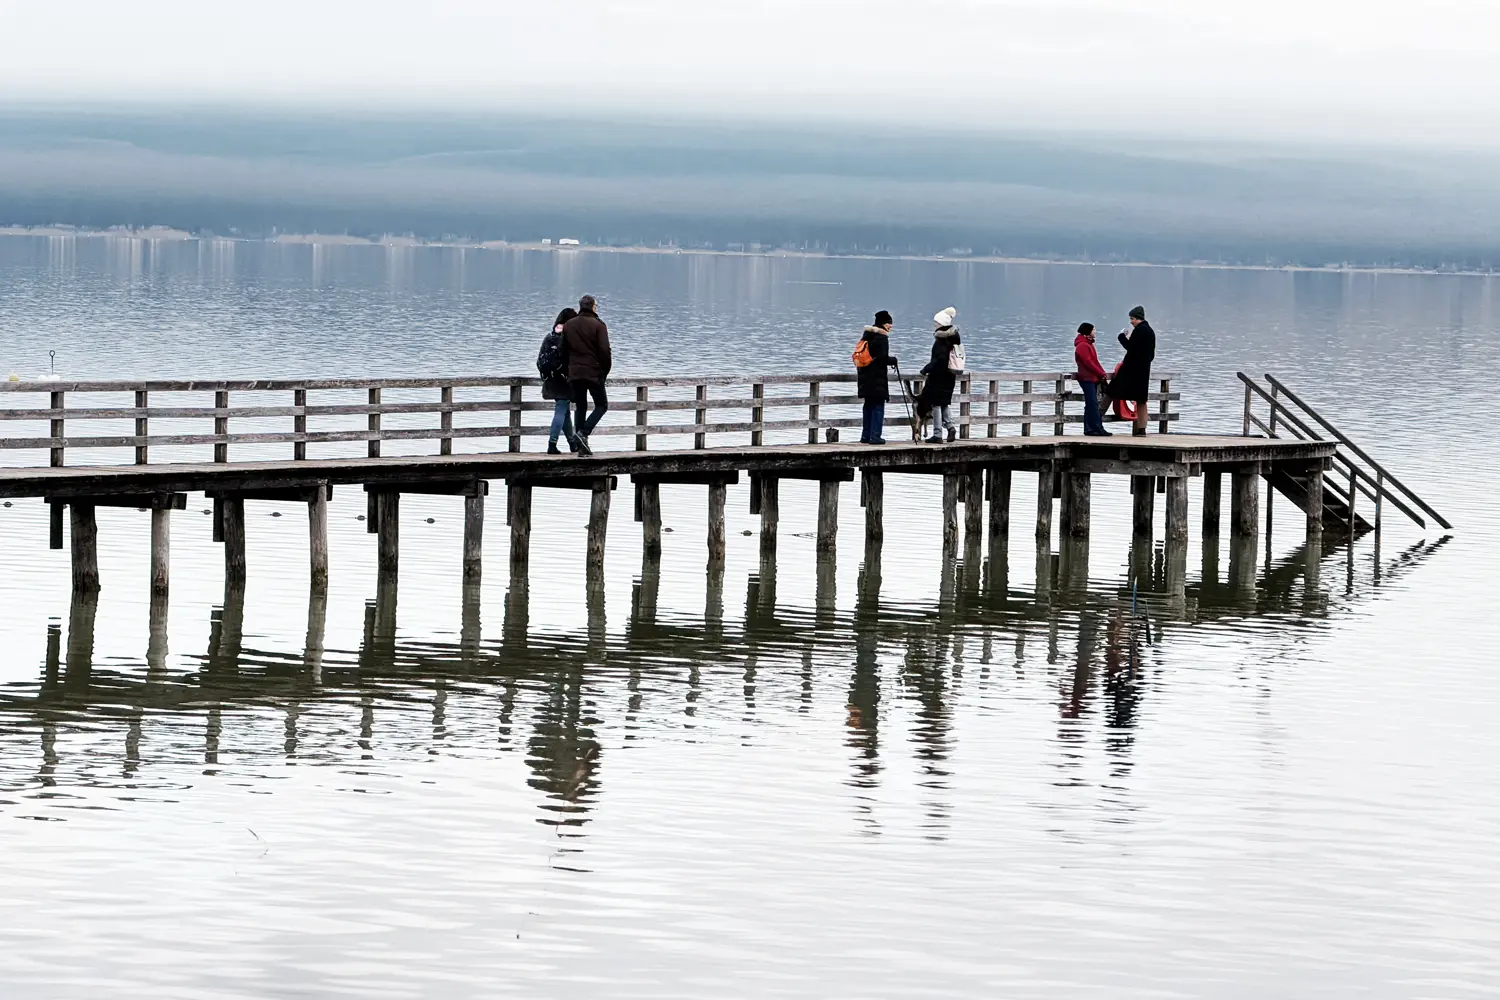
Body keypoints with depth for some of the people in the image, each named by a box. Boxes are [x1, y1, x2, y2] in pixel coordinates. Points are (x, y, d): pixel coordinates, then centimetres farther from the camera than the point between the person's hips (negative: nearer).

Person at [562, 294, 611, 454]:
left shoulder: (568, 325, 10)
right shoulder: (598, 325, -7)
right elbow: (605, 351, -12)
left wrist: (568, 371, 17)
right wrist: (605, 371, 1)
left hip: (574, 373, 5)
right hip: (594, 373, -5)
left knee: (580, 408, 10)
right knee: (601, 405, 7)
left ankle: (582, 447, 4)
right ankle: (584, 433, -15)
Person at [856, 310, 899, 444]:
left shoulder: (866, 336, 11)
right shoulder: (882, 338, -13)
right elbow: (883, 358, -19)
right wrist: (893, 360, 1)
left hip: (865, 378, 8)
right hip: (878, 379, -8)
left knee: (869, 406, 14)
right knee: (878, 407, -3)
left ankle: (866, 436, 17)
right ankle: (875, 436, -6)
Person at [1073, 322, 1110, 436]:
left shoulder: (1088, 344, 20)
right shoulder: (1082, 346, -12)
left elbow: (1095, 362, 21)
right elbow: (1088, 363, -18)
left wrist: (1102, 373, 6)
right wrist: (1101, 374, -13)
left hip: (1092, 379, 11)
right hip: (1087, 378, -11)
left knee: (1090, 404, 9)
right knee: (1093, 404, -13)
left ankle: (1089, 429, 9)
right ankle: (1098, 428, -17)